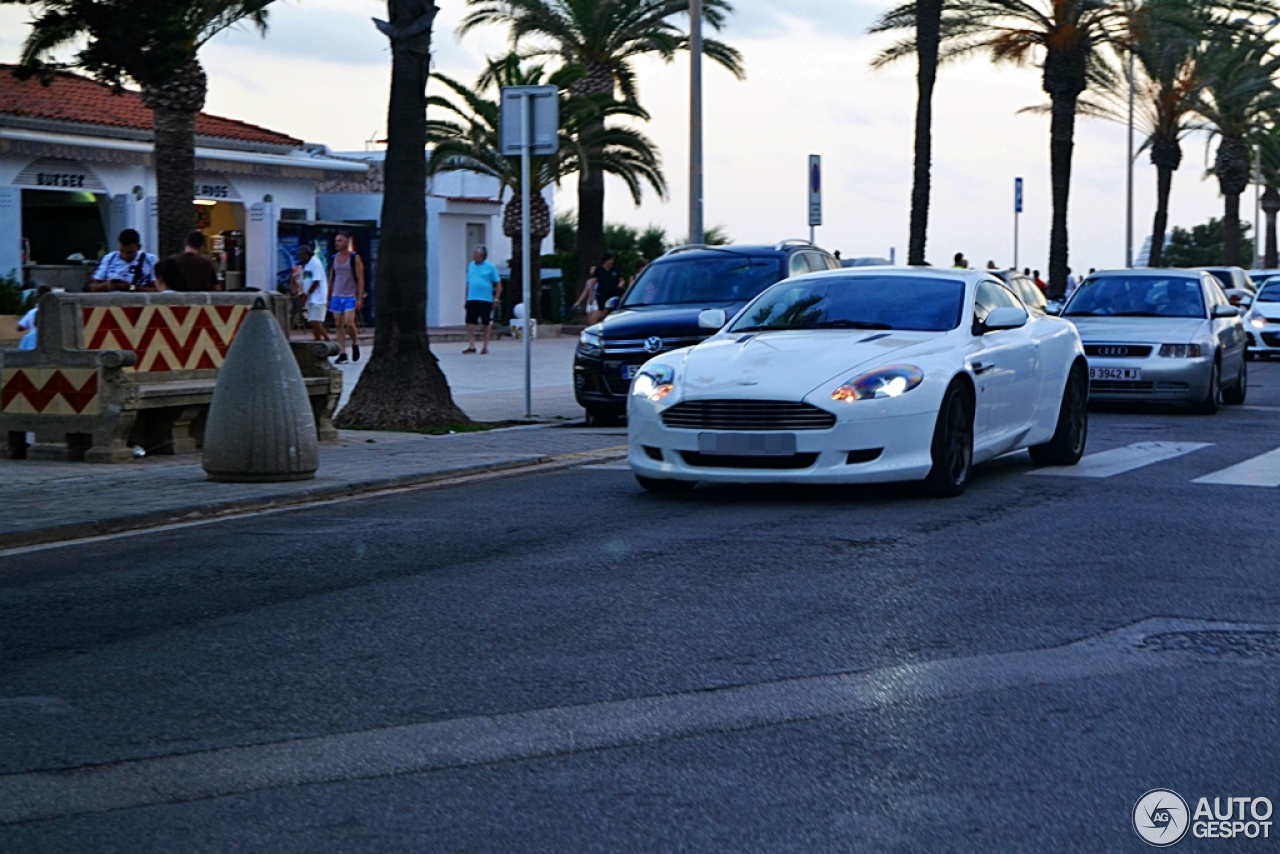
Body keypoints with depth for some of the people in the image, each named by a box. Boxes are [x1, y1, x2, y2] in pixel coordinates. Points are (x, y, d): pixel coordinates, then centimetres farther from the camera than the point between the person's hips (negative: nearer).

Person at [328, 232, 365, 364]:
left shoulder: (355, 258, -4)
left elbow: (360, 279, -7)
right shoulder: (334, 258, 10)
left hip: (350, 296, -5)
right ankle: (342, 353, 3)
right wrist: (329, 298, 13)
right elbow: (331, 279, 16)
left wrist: (360, 298, -14)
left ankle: (355, 344, 10)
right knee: (339, 325, 1)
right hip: (336, 296, 5)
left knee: (348, 323, -16)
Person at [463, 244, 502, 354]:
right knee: (470, 323, -4)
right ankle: (471, 346, 1)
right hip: (472, 300, 4)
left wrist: (496, 298, -8)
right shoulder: (471, 265, 10)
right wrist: (466, 299, 14)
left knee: (486, 324, 5)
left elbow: (498, 283, -1)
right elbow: (468, 283, 17)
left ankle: (485, 347, 14)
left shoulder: (490, 266, -3)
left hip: (486, 300, -4)